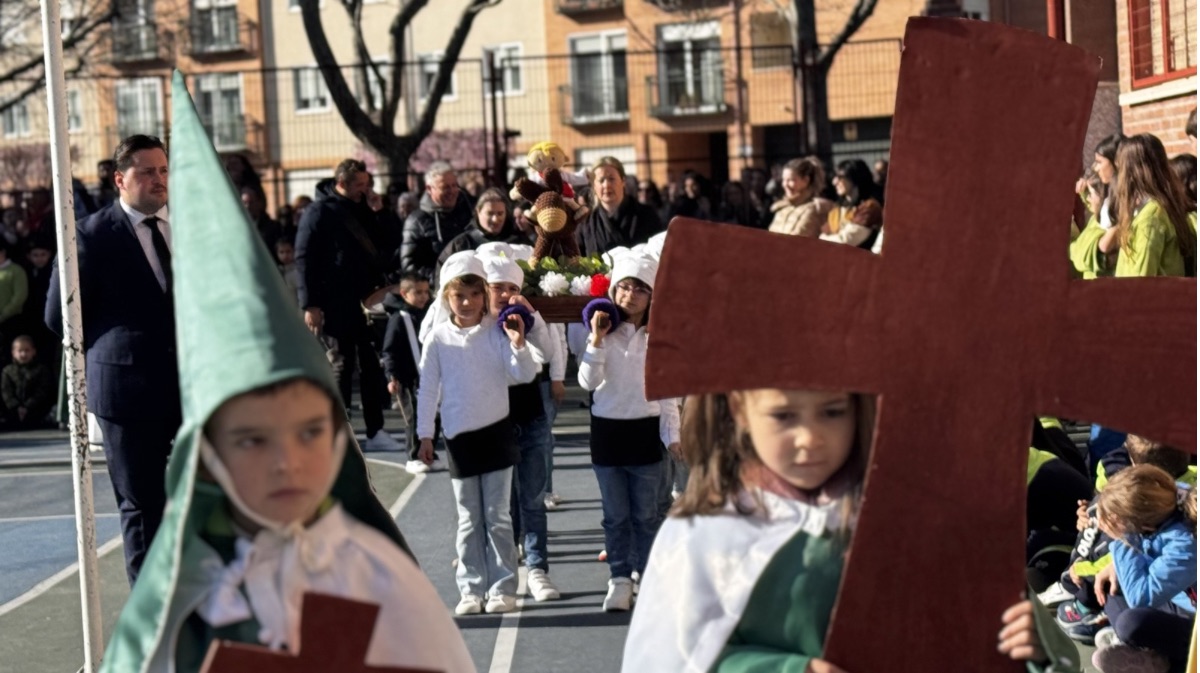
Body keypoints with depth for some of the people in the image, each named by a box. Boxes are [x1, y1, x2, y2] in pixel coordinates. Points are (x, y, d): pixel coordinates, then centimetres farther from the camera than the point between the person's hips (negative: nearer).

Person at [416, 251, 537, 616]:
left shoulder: (497, 331, -3)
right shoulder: (438, 338, -1)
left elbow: (525, 375, -8)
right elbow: (428, 388, 3)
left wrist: (518, 345, -25)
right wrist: (425, 434, 2)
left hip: (496, 432, -1)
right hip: (458, 436, 1)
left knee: (498, 517, 4)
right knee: (469, 520, 8)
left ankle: (503, 588, 11)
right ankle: (471, 590, 14)